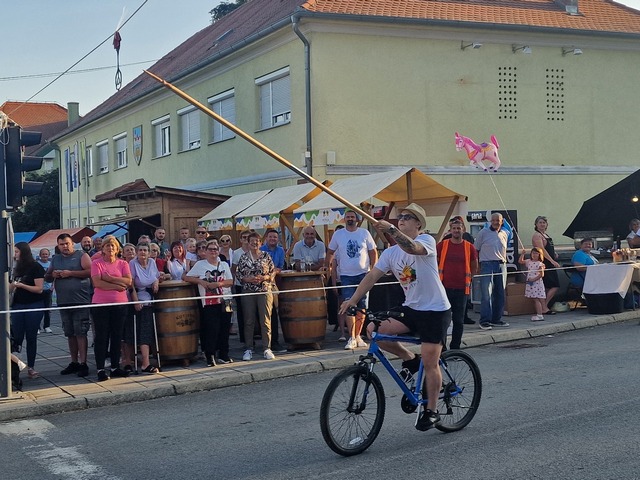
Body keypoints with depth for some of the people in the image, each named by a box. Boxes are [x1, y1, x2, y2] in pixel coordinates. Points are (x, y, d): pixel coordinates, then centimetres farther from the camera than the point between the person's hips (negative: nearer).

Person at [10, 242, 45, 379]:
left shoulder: (36, 267, -5)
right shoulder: (17, 268, 14)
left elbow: (39, 289, -12)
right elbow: (11, 288, 18)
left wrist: (21, 285, -20)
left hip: (34, 306, -4)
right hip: (18, 306, 5)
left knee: (31, 337, 0)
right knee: (17, 337, -3)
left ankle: (31, 367, 5)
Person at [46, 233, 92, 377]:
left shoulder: (81, 255, -2)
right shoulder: (55, 259, 16)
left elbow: (90, 272, -15)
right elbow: (46, 277, 21)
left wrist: (70, 273, -16)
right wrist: (52, 275, -2)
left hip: (81, 301, -6)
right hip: (64, 302, 6)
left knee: (80, 333, -7)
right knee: (70, 334, 12)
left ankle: (83, 364, -5)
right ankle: (74, 362, 20)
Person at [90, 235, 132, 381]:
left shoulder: (123, 264, 8)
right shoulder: (96, 263, 0)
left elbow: (128, 281, -6)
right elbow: (97, 283, -13)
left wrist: (109, 278, -13)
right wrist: (117, 285, -12)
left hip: (120, 304, 3)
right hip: (100, 305, -3)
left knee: (117, 336, 10)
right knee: (101, 337, 1)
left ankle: (116, 367, 19)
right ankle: (101, 369, 5)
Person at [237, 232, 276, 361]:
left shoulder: (266, 256, 4)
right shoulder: (243, 257, 5)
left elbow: (273, 272, 6)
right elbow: (238, 274, 5)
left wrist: (264, 277, -11)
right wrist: (248, 279, -12)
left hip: (264, 291, 0)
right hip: (248, 292, 1)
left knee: (266, 321, -1)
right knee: (248, 321, 4)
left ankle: (267, 348, 6)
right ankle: (248, 349, 11)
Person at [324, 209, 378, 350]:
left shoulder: (364, 233, 4)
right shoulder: (338, 234, 4)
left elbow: (373, 252, 6)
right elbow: (330, 252, 16)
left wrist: (373, 270, -1)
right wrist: (327, 266, 10)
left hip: (363, 274, 1)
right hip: (346, 276, -1)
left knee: (362, 307, 4)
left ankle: (357, 335, 15)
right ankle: (352, 338, -8)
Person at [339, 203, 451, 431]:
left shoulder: (427, 240, -13)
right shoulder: (391, 252, 5)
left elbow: (412, 248, -37)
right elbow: (372, 276, -4)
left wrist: (391, 230, -51)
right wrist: (353, 300, -16)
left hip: (435, 311, -6)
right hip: (410, 309, 6)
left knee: (429, 363, -5)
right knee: (374, 330, -12)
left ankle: (431, 411, 13)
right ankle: (409, 359, 10)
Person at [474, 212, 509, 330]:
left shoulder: (504, 234, 14)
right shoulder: (483, 232, 0)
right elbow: (476, 250, 3)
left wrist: (504, 261, 12)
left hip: (501, 265, 6)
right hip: (487, 264, -5)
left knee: (500, 294, 8)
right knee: (486, 294, -10)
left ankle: (496, 319, 18)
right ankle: (485, 321, -8)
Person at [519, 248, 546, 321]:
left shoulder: (540, 264, -9)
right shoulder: (528, 262, 10)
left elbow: (541, 274, -14)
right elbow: (520, 261, 16)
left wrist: (534, 279, -20)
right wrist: (522, 254, 5)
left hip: (537, 283, -7)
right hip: (530, 284, 7)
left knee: (537, 299, -7)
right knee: (535, 300, 9)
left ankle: (540, 315, -5)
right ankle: (538, 314, 16)